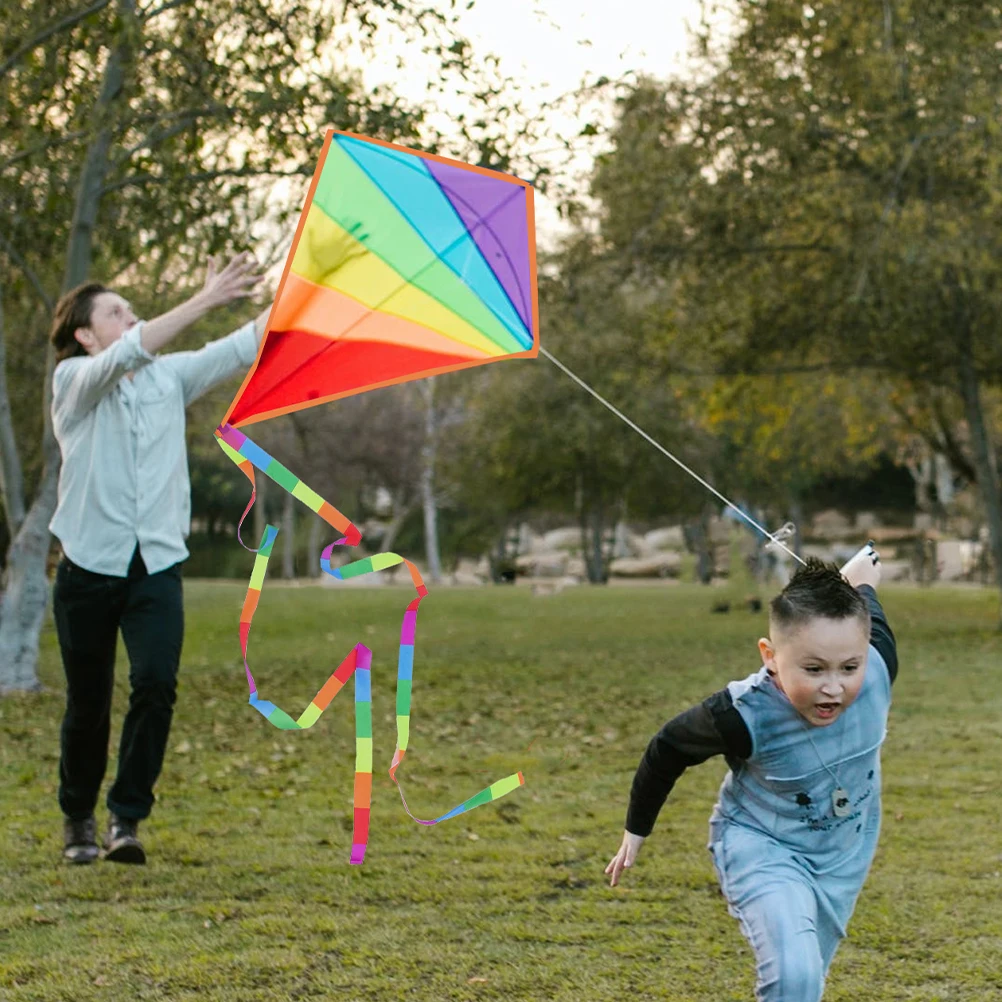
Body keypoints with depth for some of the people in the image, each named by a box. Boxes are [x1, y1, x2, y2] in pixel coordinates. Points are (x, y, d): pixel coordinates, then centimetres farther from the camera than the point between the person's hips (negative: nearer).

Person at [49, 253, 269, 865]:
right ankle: (78, 819, 28)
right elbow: (129, 353, -22)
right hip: (89, 566, -2)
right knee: (88, 703, 6)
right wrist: (205, 301, -27)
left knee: (157, 684, -16)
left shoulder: (169, 376, 11)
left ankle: (127, 819, -6)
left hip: (157, 566, 3)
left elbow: (241, 350, 2)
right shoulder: (74, 380, -2)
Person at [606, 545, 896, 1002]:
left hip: (845, 849, 5)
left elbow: (872, 627, -1)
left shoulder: (877, 669, -27)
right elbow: (667, 748, -13)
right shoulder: (745, 716, -34)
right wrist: (636, 830, 1)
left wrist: (861, 583, 22)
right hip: (760, 845, -5)